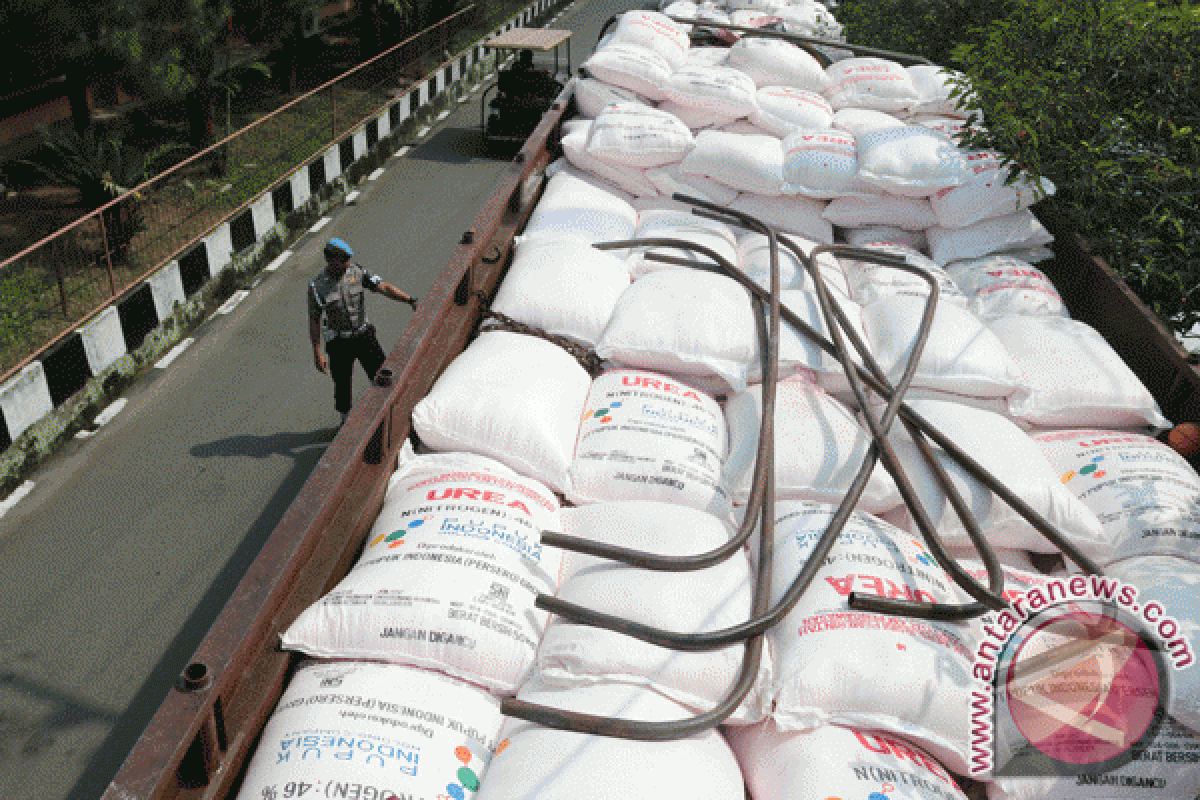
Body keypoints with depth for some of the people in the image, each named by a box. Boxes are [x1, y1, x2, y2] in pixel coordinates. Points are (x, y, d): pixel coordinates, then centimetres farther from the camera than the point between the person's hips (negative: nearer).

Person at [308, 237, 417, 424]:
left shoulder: (357, 273, -6)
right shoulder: (317, 286, -11)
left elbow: (384, 288, -12)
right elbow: (314, 321, -6)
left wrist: (410, 300, -26)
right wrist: (317, 353, -8)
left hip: (364, 334, 2)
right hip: (339, 342, -2)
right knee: (343, 385, 7)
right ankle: (347, 421, 29)